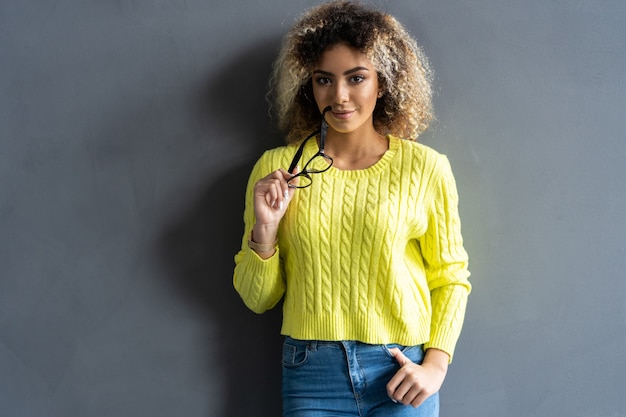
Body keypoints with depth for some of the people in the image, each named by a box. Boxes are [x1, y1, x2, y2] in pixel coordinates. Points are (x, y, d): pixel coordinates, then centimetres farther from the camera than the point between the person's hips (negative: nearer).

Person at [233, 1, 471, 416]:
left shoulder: (425, 168, -2)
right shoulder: (277, 168, 1)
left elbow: (450, 278, 5)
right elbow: (258, 299, 5)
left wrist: (436, 365, -6)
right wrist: (264, 230, -11)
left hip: (400, 374, 0)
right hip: (311, 372, 1)